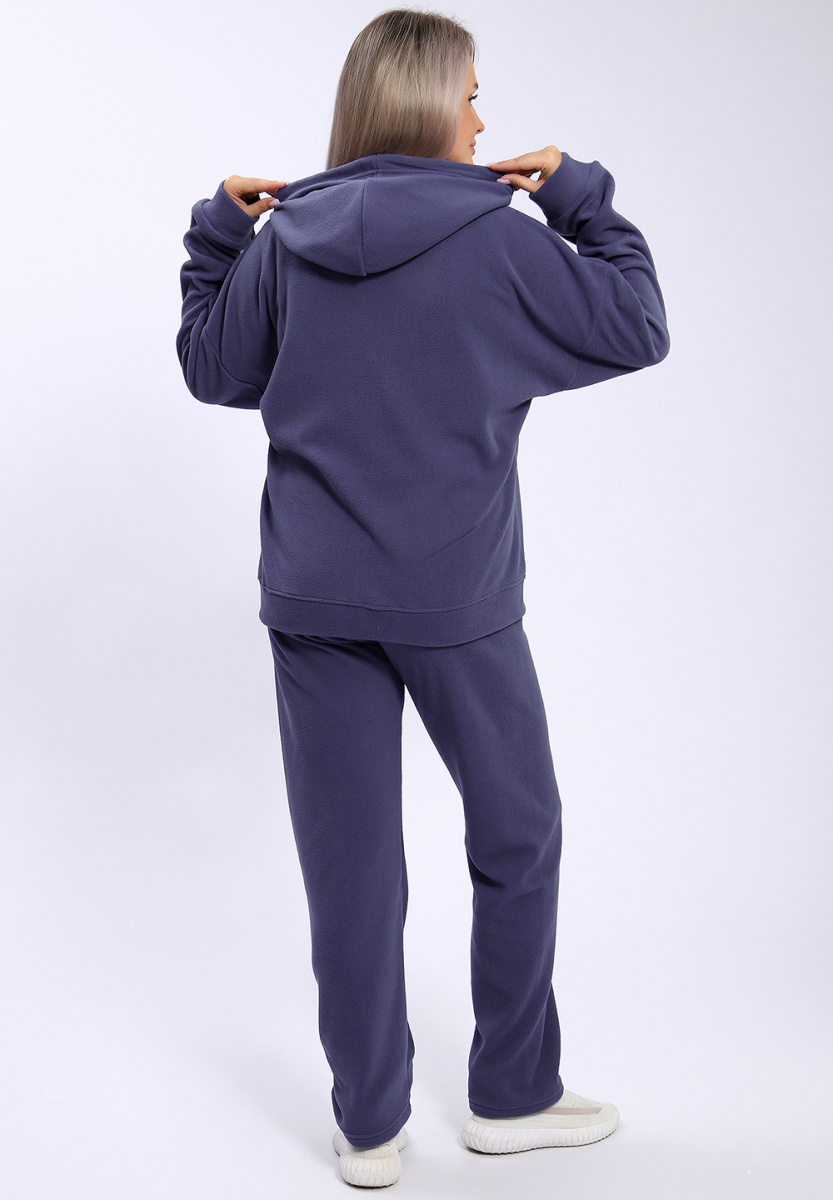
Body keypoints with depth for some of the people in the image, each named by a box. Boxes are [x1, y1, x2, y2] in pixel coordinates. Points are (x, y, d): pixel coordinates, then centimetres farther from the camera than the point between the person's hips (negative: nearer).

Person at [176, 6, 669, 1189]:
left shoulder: (281, 241, 2)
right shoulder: (496, 240, -9)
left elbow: (212, 367, 15)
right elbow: (635, 329, -1)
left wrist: (216, 228, 22)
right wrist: (579, 197, 6)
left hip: (312, 600, 4)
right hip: (455, 601, -3)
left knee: (349, 859, 9)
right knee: (517, 836, 15)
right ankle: (512, 1096, 27)